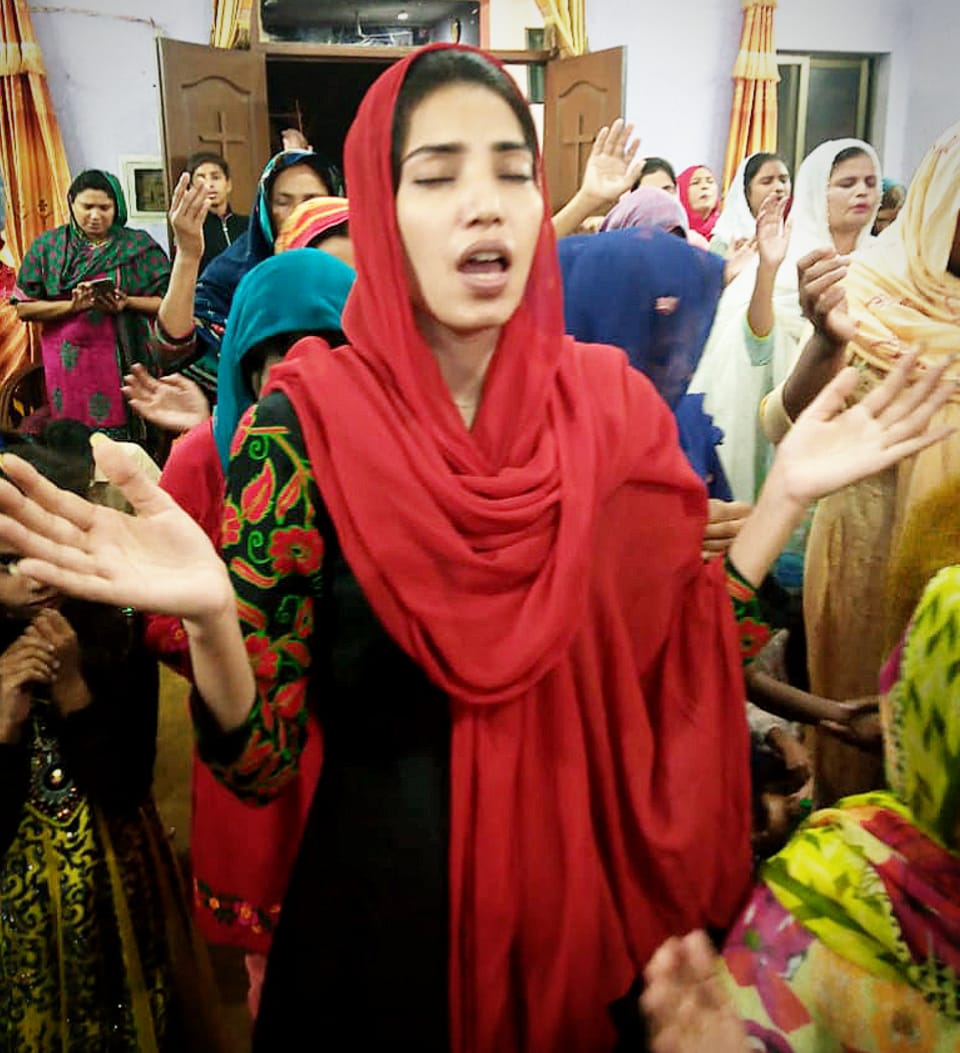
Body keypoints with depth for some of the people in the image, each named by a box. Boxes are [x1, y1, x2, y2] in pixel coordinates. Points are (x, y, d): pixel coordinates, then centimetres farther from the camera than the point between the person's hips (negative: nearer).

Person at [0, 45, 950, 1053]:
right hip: (389, 904, -2)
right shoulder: (305, 420, -16)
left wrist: (784, 495, -11)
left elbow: (672, 665, -3)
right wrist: (209, 615, -34)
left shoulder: (609, 398, -7)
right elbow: (264, 761, -15)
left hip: (586, 888, 3)